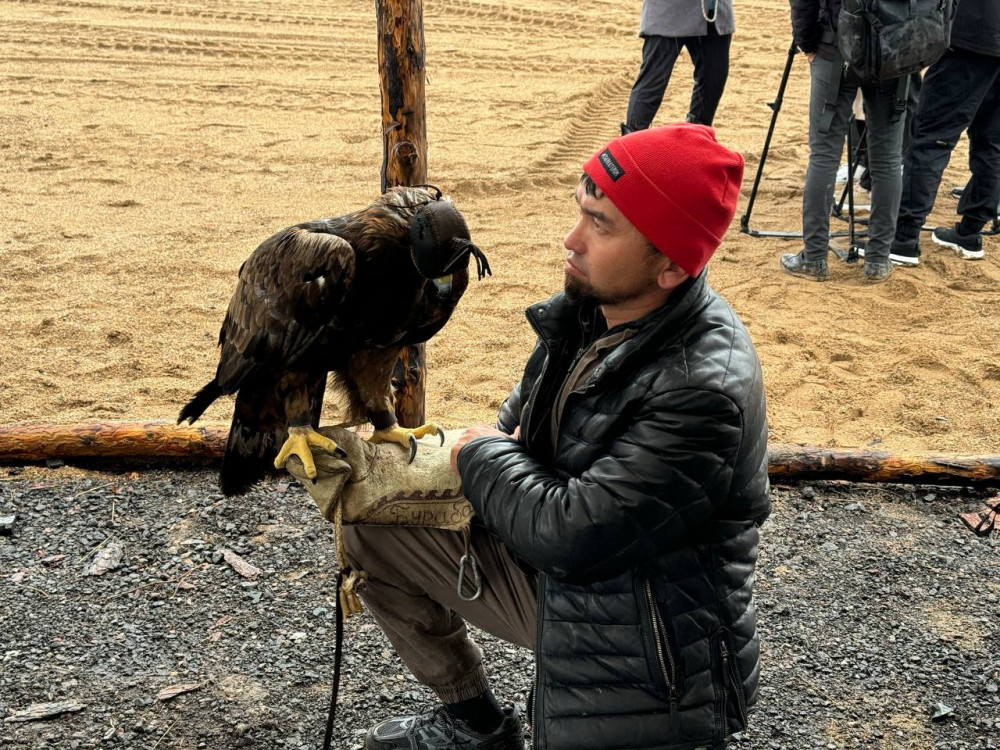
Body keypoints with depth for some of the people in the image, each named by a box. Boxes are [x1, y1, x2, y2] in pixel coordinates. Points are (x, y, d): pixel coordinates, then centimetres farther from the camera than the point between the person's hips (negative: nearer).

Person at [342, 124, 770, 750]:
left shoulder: (703, 389, -31)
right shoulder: (594, 308, -5)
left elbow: (574, 534, -29)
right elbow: (520, 422, 14)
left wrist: (482, 456, -13)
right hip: (555, 579, 8)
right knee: (370, 525, 7)